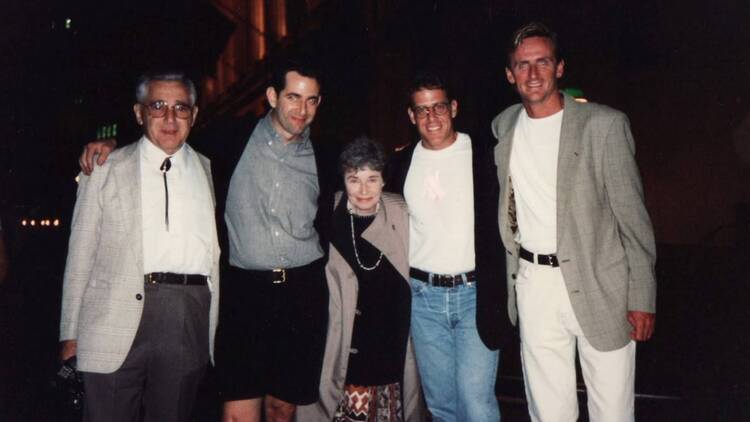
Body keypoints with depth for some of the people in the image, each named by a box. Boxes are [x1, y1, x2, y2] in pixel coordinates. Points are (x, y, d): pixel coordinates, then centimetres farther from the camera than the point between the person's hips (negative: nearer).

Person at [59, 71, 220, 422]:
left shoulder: (210, 172, 12)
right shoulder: (105, 169, 7)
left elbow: (218, 255, 11)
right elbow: (80, 254, 5)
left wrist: (215, 329, 7)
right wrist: (70, 334, 2)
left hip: (191, 321, 2)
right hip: (118, 319, -1)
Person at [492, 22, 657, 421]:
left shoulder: (604, 124, -7)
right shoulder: (502, 126, 6)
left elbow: (632, 216, -6)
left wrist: (642, 297, -7)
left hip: (599, 284, -3)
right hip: (533, 283, 4)